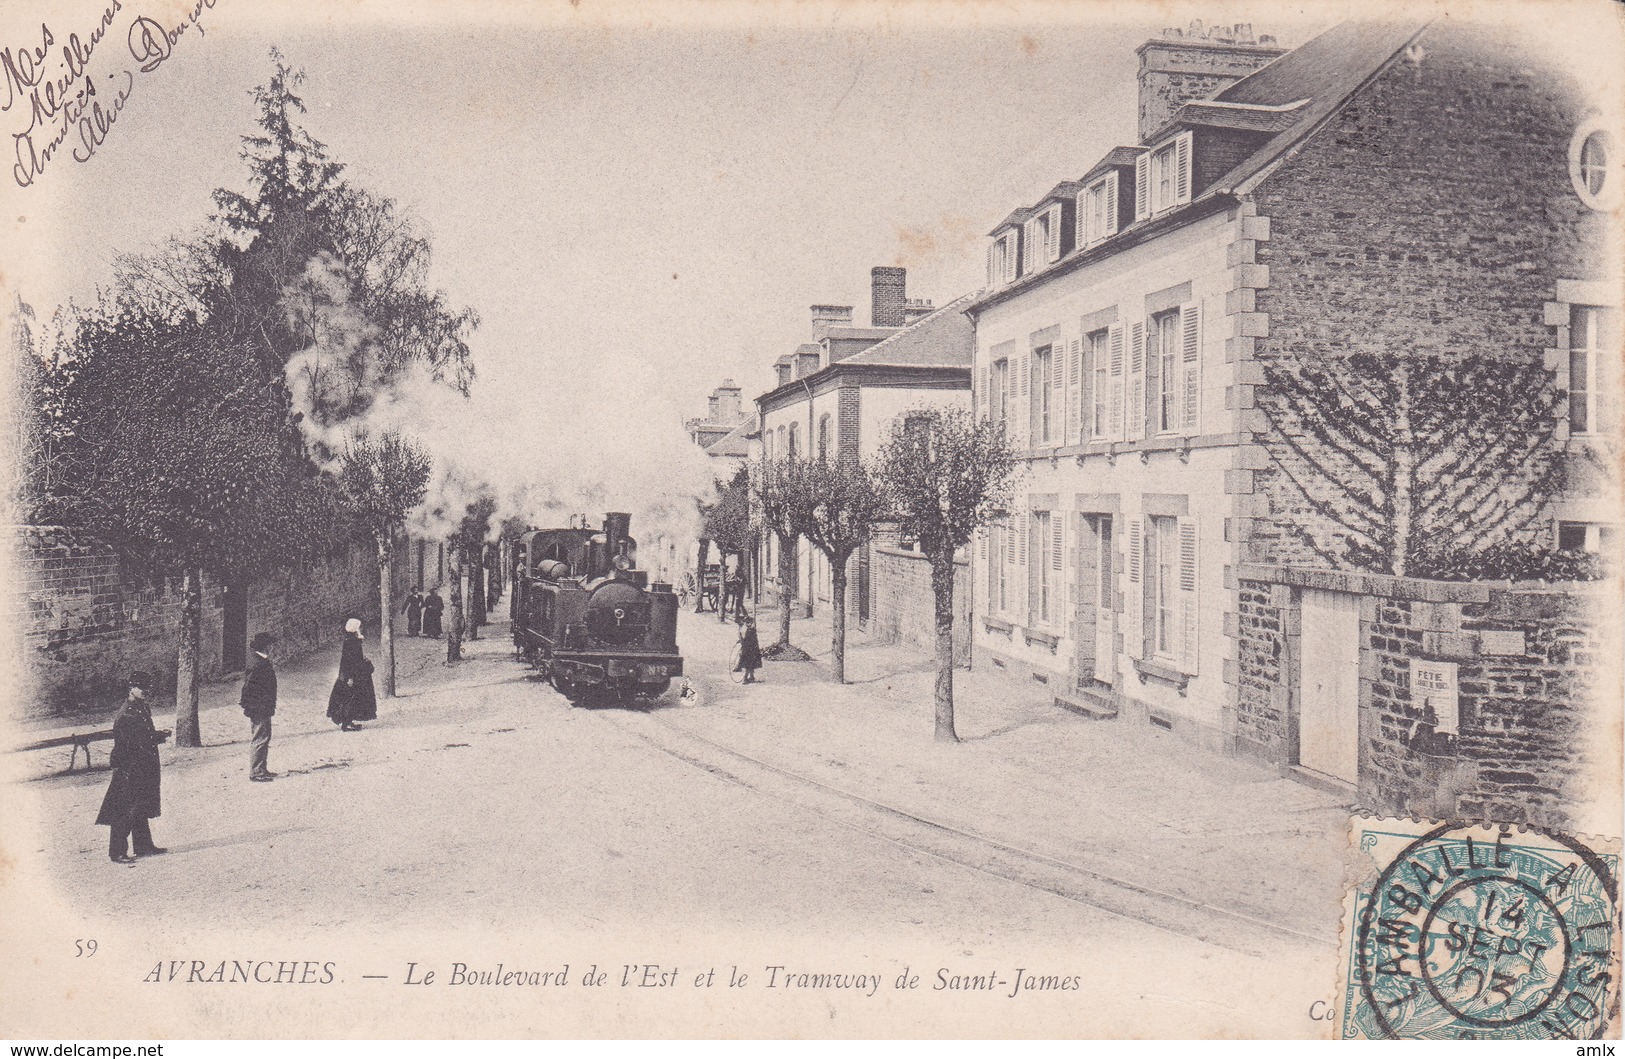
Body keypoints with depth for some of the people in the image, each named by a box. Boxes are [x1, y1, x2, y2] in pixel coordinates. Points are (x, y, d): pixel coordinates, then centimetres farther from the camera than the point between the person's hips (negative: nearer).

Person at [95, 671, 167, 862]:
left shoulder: (143, 708, 12)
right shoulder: (125, 714, -17)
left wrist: (158, 736, 7)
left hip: (144, 770, 9)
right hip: (129, 769, -9)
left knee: (141, 809, 17)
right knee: (125, 812, -4)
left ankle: (144, 846, 26)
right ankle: (116, 853, 3)